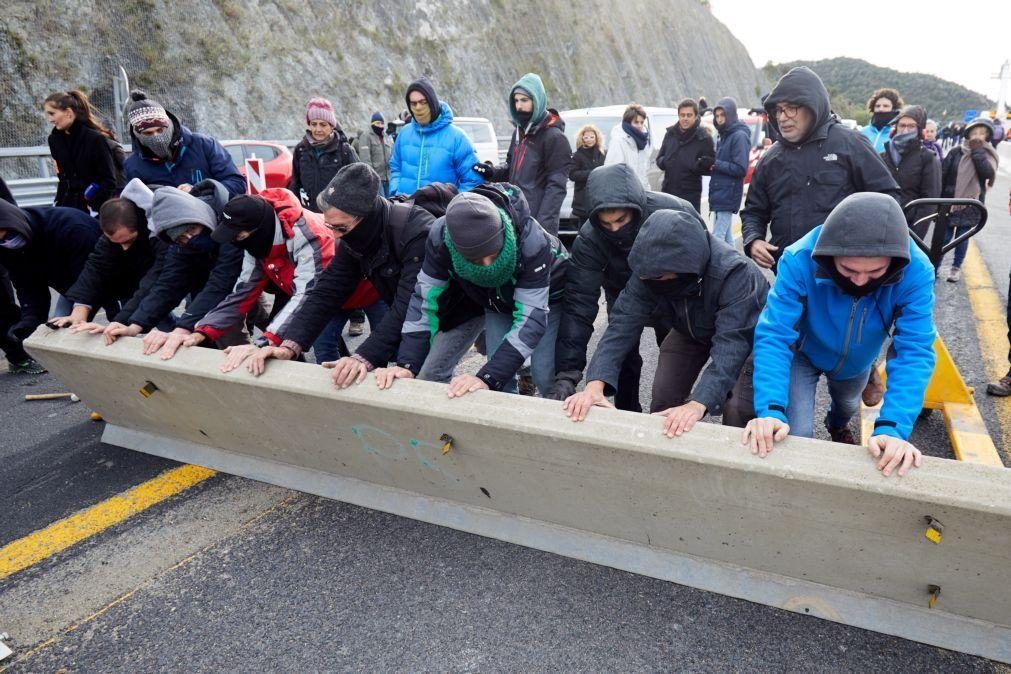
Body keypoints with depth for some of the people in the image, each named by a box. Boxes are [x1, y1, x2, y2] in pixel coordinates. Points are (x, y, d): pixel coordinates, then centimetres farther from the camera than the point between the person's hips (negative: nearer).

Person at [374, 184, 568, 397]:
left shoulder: (531, 241, -40)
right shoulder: (441, 237, -31)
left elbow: (531, 318, -41)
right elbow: (425, 299, -24)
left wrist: (487, 378, -49)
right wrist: (407, 365, -34)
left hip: (546, 296, -3)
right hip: (498, 301, 3)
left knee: (546, 377, -11)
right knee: (501, 376, -6)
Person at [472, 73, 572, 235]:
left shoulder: (554, 137, -10)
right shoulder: (520, 132, 15)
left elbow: (556, 185, -16)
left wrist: (543, 225, -23)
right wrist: (493, 172, 5)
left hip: (536, 222, -8)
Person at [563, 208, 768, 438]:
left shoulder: (734, 274, -41)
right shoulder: (650, 270, -28)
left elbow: (731, 344, -47)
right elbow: (624, 322, -33)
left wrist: (697, 404, -61)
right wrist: (596, 383, -48)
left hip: (747, 335, -3)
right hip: (692, 330, 4)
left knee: (738, 408, -18)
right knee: (663, 397, -6)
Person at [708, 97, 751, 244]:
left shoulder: (740, 136, -10)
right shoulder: (725, 136, 16)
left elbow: (740, 169, -16)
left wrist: (716, 164, -15)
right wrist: (711, 163, 0)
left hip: (727, 195, -9)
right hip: (720, 194, 9)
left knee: (717, 238, -12)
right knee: (726, 237, 14)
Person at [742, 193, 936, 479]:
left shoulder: (916, 272, -35)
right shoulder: (800, 260, -41)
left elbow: (914, 351, -37)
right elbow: (773, 336, -42)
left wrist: (892, 428, -50)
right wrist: (771, 409, -55)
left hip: (857, 361, 3)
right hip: (804, 353, -3)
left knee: (848, 405, 31)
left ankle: (838, 426, 68)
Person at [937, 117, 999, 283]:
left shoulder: (989, 155, 1)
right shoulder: (956, 152, -3)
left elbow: (989, 174, -18)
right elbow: (942, 176, -2)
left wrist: (978, 151, -16)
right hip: (949, 203, -1)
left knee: (962, 238, 8)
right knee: (943, 237, 1)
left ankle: (956, 267, 21)